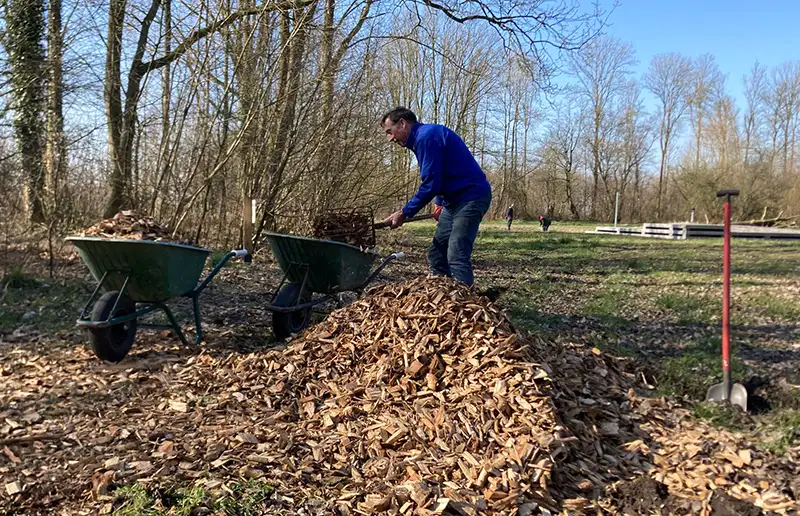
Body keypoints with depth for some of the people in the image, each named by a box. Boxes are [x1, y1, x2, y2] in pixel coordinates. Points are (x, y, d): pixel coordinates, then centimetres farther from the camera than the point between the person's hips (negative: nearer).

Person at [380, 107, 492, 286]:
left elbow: (430, 184, -19)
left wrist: (404, 213, -11)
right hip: (455, 199, 11)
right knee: (436, 254, 10)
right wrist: (440, 203, 17)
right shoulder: (423, 136, 16)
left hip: (471, 196, -11)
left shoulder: (426, 136, -16)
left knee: (456, 257, -18)